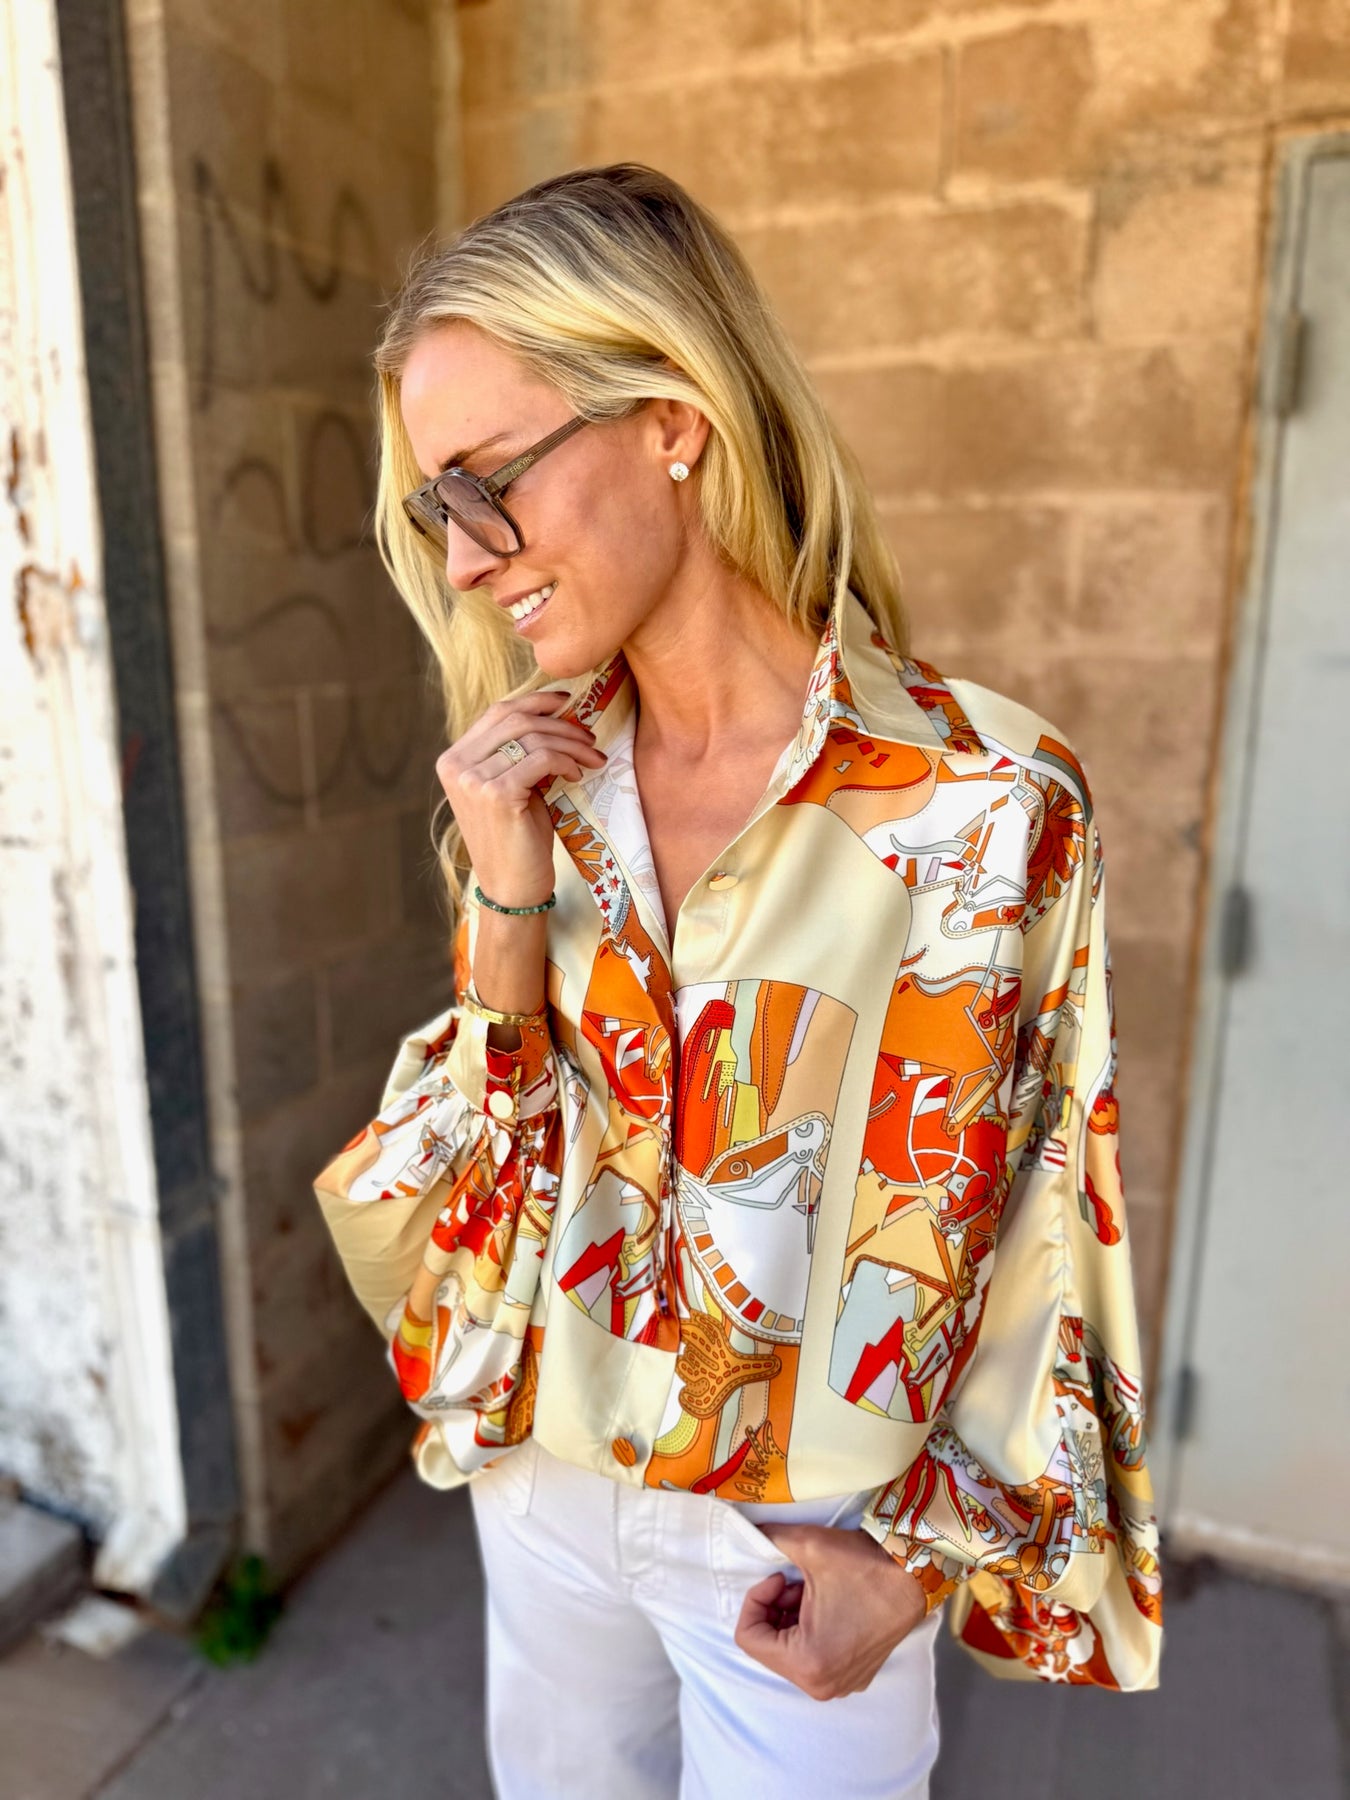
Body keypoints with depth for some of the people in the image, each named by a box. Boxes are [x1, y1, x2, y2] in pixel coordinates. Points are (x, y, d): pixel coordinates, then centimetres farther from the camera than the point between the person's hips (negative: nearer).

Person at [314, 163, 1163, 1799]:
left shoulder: (984, 801, -22)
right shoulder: (541, 772, -8)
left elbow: (1017, 1219, -12)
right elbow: (477, 1170, -5)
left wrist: (918, 1556, -8)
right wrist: (507, 901, -21)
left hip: (802, 1534, -4)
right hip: (542, 1464, 5)